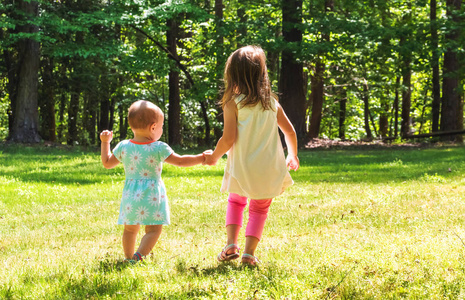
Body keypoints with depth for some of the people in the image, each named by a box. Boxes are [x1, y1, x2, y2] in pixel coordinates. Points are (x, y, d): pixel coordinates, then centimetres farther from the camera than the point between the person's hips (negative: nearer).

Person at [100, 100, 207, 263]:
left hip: (131, 195, 4)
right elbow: (180, 161, -6)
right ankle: (138, 256, -19)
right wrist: (202, 158, 5)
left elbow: (107, 163, 11)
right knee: (154, 230, -1)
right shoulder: (159, 148, -10)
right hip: (151, 195, -4)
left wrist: (105, 142, 24)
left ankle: (129, 258, 27)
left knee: (130, 229, 18)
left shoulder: (123, 147, 0)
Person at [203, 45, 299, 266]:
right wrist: (293, 156, 28)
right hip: (269, 169, 2)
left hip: (242, 167, -2)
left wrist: (214, 156, 5)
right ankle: (249, 253, 6)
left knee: (236, 200, 24)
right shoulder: (271, 103, 4)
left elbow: (228, 139, -13)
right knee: (259, 208, 18)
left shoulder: (232, 103, -9)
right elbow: (290, 131, 11)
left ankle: (231, 244, 8)